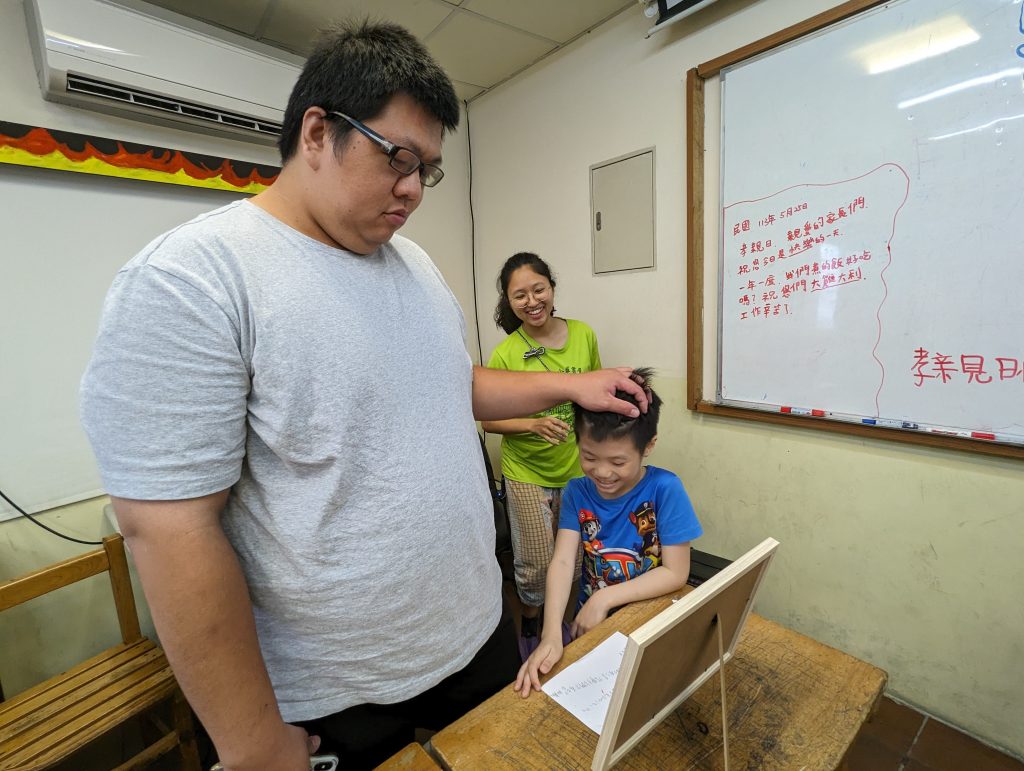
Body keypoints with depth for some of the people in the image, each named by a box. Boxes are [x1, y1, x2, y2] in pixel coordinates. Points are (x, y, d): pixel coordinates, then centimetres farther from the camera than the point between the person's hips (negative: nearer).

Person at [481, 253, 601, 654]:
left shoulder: (584, 334, -6)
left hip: (578, 466, 4)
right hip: (527, 472, -3)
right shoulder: (505, 354, -16)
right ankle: (529, 625, 38)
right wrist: (535, 425, -25)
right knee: (537, 561, 7)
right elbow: (488, 419, -10)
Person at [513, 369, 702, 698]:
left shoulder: (665, 489, -17)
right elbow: (562, 562, -15)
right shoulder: (577, 492, -7)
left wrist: (604, 598, -21)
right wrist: (551, 634, -28)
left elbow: (676, 572, -15)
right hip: (589, 622, 3)